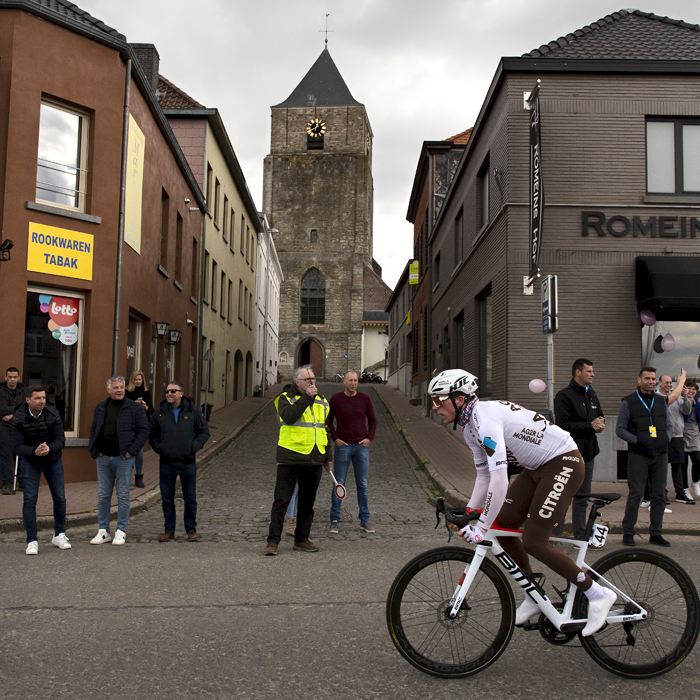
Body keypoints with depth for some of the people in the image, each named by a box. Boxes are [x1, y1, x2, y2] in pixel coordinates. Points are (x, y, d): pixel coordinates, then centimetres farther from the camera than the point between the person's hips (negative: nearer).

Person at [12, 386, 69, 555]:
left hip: (53, 460, 1)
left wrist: (48, 448, -40)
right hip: (30, 462, -1)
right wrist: (34, 452, -42)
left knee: (60, 498, 5)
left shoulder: (53, 414, -17)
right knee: (30, 500, -7)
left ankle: (59, 535, 22)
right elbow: (18, 447, -22)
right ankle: (32, 541, 3)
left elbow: (60, 441, -19)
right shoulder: (19, 418, -18)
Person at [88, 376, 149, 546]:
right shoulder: (100, 408, 11)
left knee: (123, 496, 2)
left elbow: (144, 430, -4)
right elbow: (93, 430, 17)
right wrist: (94, 451, 4)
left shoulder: (134, 408, -2)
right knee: (103, 496, 9)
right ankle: (103, 531, 17)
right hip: (103, 458, 4)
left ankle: (121, 531, 10)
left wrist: (132, 451, -11)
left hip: (124, 459, -4)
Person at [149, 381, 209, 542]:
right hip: (166, 463, 1)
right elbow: (152, 434, 14)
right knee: (167, 498, 6)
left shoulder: (193, 411, 0)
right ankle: (169, 530, 18)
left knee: (190, 498, 5)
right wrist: (158, 448, -2)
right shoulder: (159, 413, 4)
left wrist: (194, 447, -8)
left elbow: (204, 432, 5)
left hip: (188, 462, -1)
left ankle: (191, 530, 16)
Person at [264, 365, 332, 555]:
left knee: (307, 502, 11)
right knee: (281, 501, -4)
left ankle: (302, 539, 22)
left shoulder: (322, 402, 15)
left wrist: (329, 457, 18)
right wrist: (306, 398, -19)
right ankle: (273, 541, 2)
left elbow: (326, 431, 21)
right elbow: (289, 417, -23)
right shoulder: (285, 398, -1)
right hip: (290, 459, -5)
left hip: (314, 461, 5)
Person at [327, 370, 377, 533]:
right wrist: (335, 439, -4)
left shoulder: (365, 399, 4)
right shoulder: (336, 399, -1)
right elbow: (328, 421, 6)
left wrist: (370, 438, -1)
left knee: (362, 485, 5)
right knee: (339, 484, 0)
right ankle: (335, 521, 8)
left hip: (362, 447, 2)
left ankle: (364, 521, 13)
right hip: (343, 446, -1)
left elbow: (372, 420, 11)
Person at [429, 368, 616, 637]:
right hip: (537, 468, 10)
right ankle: (534, 597, 21)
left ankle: (598, 595, 3)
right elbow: (484, 475, 10)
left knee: (533, 542, -13)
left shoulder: (485, 416, -26)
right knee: (502, 525, 4)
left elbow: (499, 479, -33)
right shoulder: (469, 427, 5)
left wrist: (481, 528, -30)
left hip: (564, 463, -10)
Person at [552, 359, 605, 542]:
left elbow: (600, 417, 27)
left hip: (588, 454, 8)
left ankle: (581, 536, 17)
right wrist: (590, 425, -17)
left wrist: (600, 424, 3)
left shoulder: (592, 396, 18)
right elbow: (563, 425, -16)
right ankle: (554, 535, 4)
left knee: (582, 496, 11)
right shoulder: (564, 396, -8)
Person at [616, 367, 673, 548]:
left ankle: (656, 533, 14)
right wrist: (638, 440, -12)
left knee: (659, 495, 6)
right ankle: (628, 533, 5)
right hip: (639, 456, -4)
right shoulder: (628, 402, 1)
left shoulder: (661, 401, 14)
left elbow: (668, 426, 20)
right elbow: (620, 429, 0)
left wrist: (666, 439, -1)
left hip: (661, 456, 4)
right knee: (635, 494, -4)